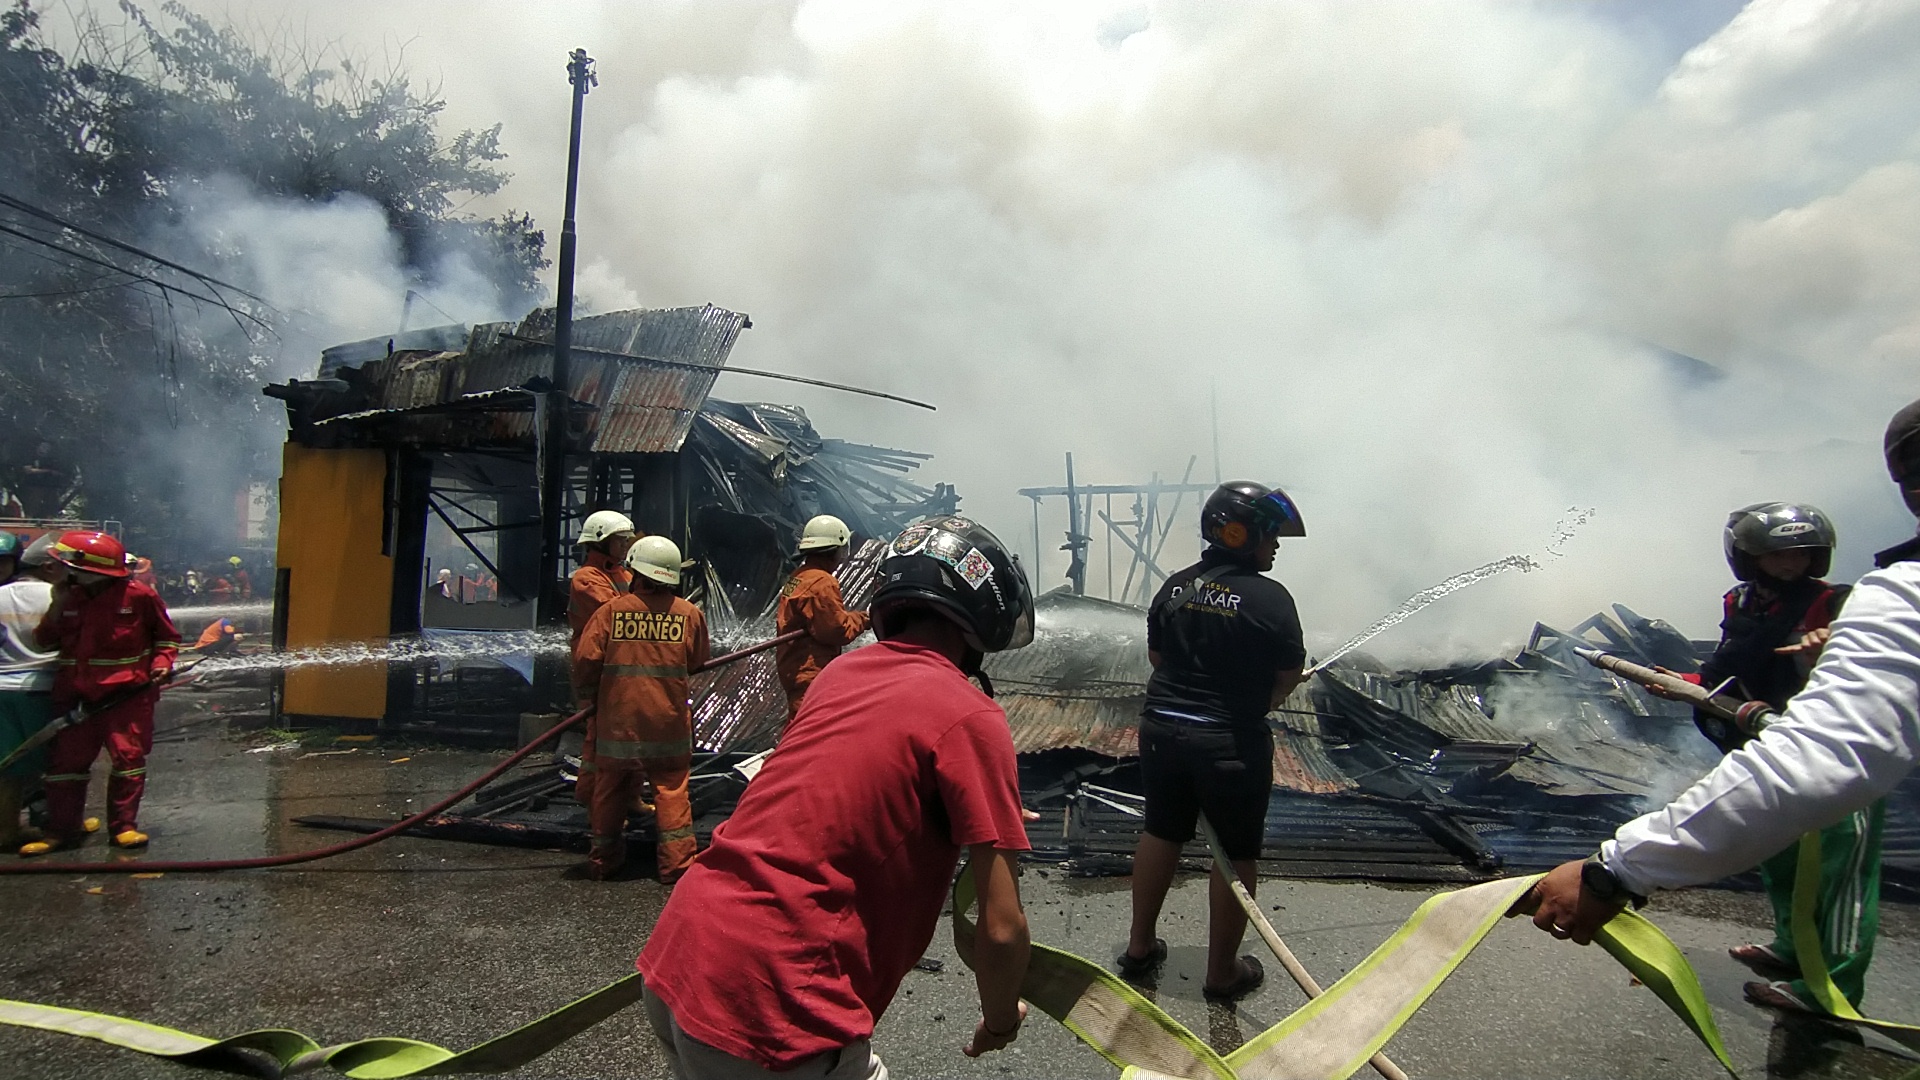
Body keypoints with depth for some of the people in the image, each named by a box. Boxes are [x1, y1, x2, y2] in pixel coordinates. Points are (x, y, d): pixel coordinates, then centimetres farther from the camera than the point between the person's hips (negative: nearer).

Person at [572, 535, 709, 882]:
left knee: (610, 791, 13)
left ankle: (603, 862, 23)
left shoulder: (612, 610, -7)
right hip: (668, 721, 0)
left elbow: (586, 658, -9)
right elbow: (697, 664, 8)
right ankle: (677, 862, 3)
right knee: (671, 789, 7)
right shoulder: (689, 614, -3)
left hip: (617, 720, 0)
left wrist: (587, 695, 8)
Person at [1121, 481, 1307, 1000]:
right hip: (1231, 743, -6)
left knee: (1161, 833, 21)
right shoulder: (1270, 597, -15)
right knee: (1235, 854, 10)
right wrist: (1252, 701, 9)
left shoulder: (1175, 586, 3)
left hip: (1162, 729, 6)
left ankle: (1140, 946, 34)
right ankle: (1223, 972, 23)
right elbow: (1289, 677, -9)